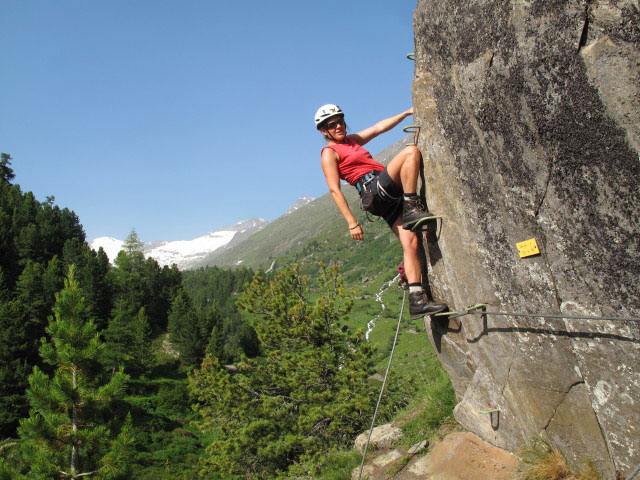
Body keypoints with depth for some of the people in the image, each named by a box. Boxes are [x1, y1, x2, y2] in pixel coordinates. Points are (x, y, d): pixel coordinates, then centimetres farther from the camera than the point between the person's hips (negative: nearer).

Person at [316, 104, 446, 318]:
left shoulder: (353, 140, 27)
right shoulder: (329, 153, 3)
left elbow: (379, 128, 28)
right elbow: (334, 189, -7)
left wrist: (408, 112, 22)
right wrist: (352, 222, -15)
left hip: (391, 196, 7)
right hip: (374, 190, -7)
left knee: (410, 242, -7)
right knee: (411, 151, -16)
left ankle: (417, 300, -9)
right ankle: (412, 206, -20)